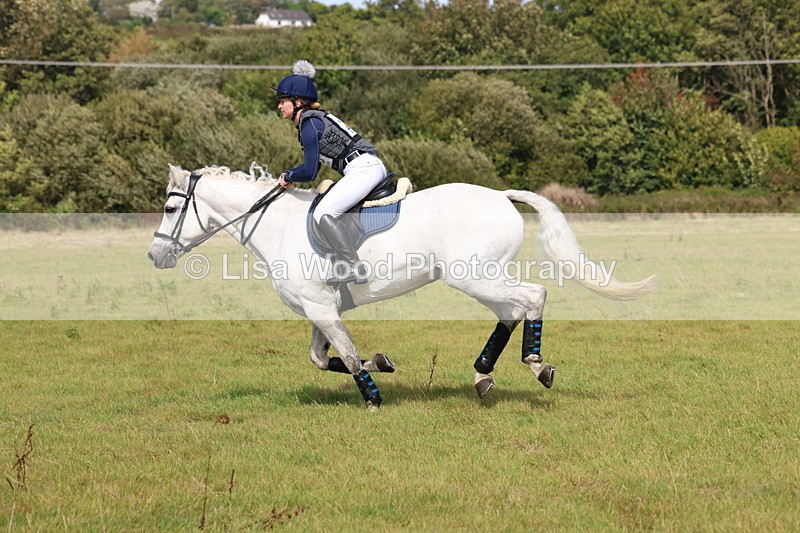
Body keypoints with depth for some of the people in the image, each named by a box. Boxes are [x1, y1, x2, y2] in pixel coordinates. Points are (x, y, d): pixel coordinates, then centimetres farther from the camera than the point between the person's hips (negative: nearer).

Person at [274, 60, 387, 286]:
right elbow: (313, 166, 24)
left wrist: (287, 176, 5)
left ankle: (353, 267, -29)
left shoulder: (309, 125, -11)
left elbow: (309, 172, -13)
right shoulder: (314, 119, 18)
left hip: (363, 169, -11)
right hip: (372, 167, 11)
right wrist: (289, 176, 11)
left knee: (323, 213, -19)